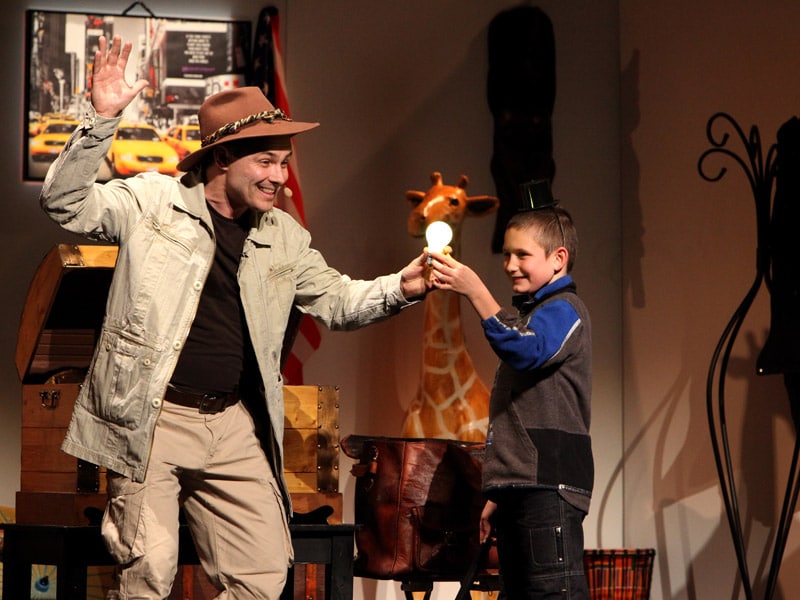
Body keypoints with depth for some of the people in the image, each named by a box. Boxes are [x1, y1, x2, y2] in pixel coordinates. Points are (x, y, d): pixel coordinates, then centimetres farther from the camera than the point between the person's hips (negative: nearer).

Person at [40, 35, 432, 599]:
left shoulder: (283, 236, 14)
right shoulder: (153, 201, -1)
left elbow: (337, 299, 20)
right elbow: (67, 203, -8)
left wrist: (401, 287, 1)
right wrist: (101, 120, -19)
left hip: (235, 425, 5)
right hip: (151, 419, -5)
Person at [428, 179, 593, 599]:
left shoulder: (563, 310, -4)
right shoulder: (526, 314, 24)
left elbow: (525, 352, -27)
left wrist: (476, 293, -31)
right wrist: (495, 494, 24)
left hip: (549, 484, -10)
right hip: (515, 485, 10)